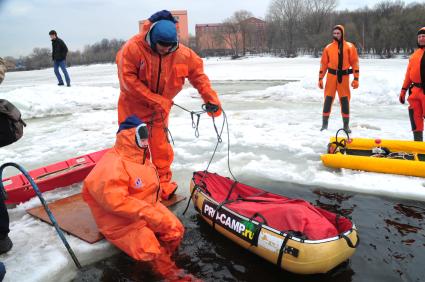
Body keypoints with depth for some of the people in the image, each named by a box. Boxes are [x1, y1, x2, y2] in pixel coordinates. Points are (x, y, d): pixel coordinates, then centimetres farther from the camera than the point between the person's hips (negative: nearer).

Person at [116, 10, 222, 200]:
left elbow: (198, 73, -1)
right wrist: (155, 100, -27)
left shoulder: (182, 53, -13)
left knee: (162, 150, 9)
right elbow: (128, 80, -25)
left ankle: (163, 186, 25)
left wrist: (210, 98, -11)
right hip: (134, 109, -2)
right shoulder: (132, 48, -23)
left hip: (160, 111, 3)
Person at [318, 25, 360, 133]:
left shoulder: (350, 47, 3)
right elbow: (323, 64, 9)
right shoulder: (328, 48, 8)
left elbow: (355, 62, 1)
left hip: (344, 77, -1)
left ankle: (346, 125, 12)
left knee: (345, 100, 3)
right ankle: (325, 123, 7)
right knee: (328, 99, 0)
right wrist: (320, 79, 3)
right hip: (331, 76, 1)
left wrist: (356, 79, -6)